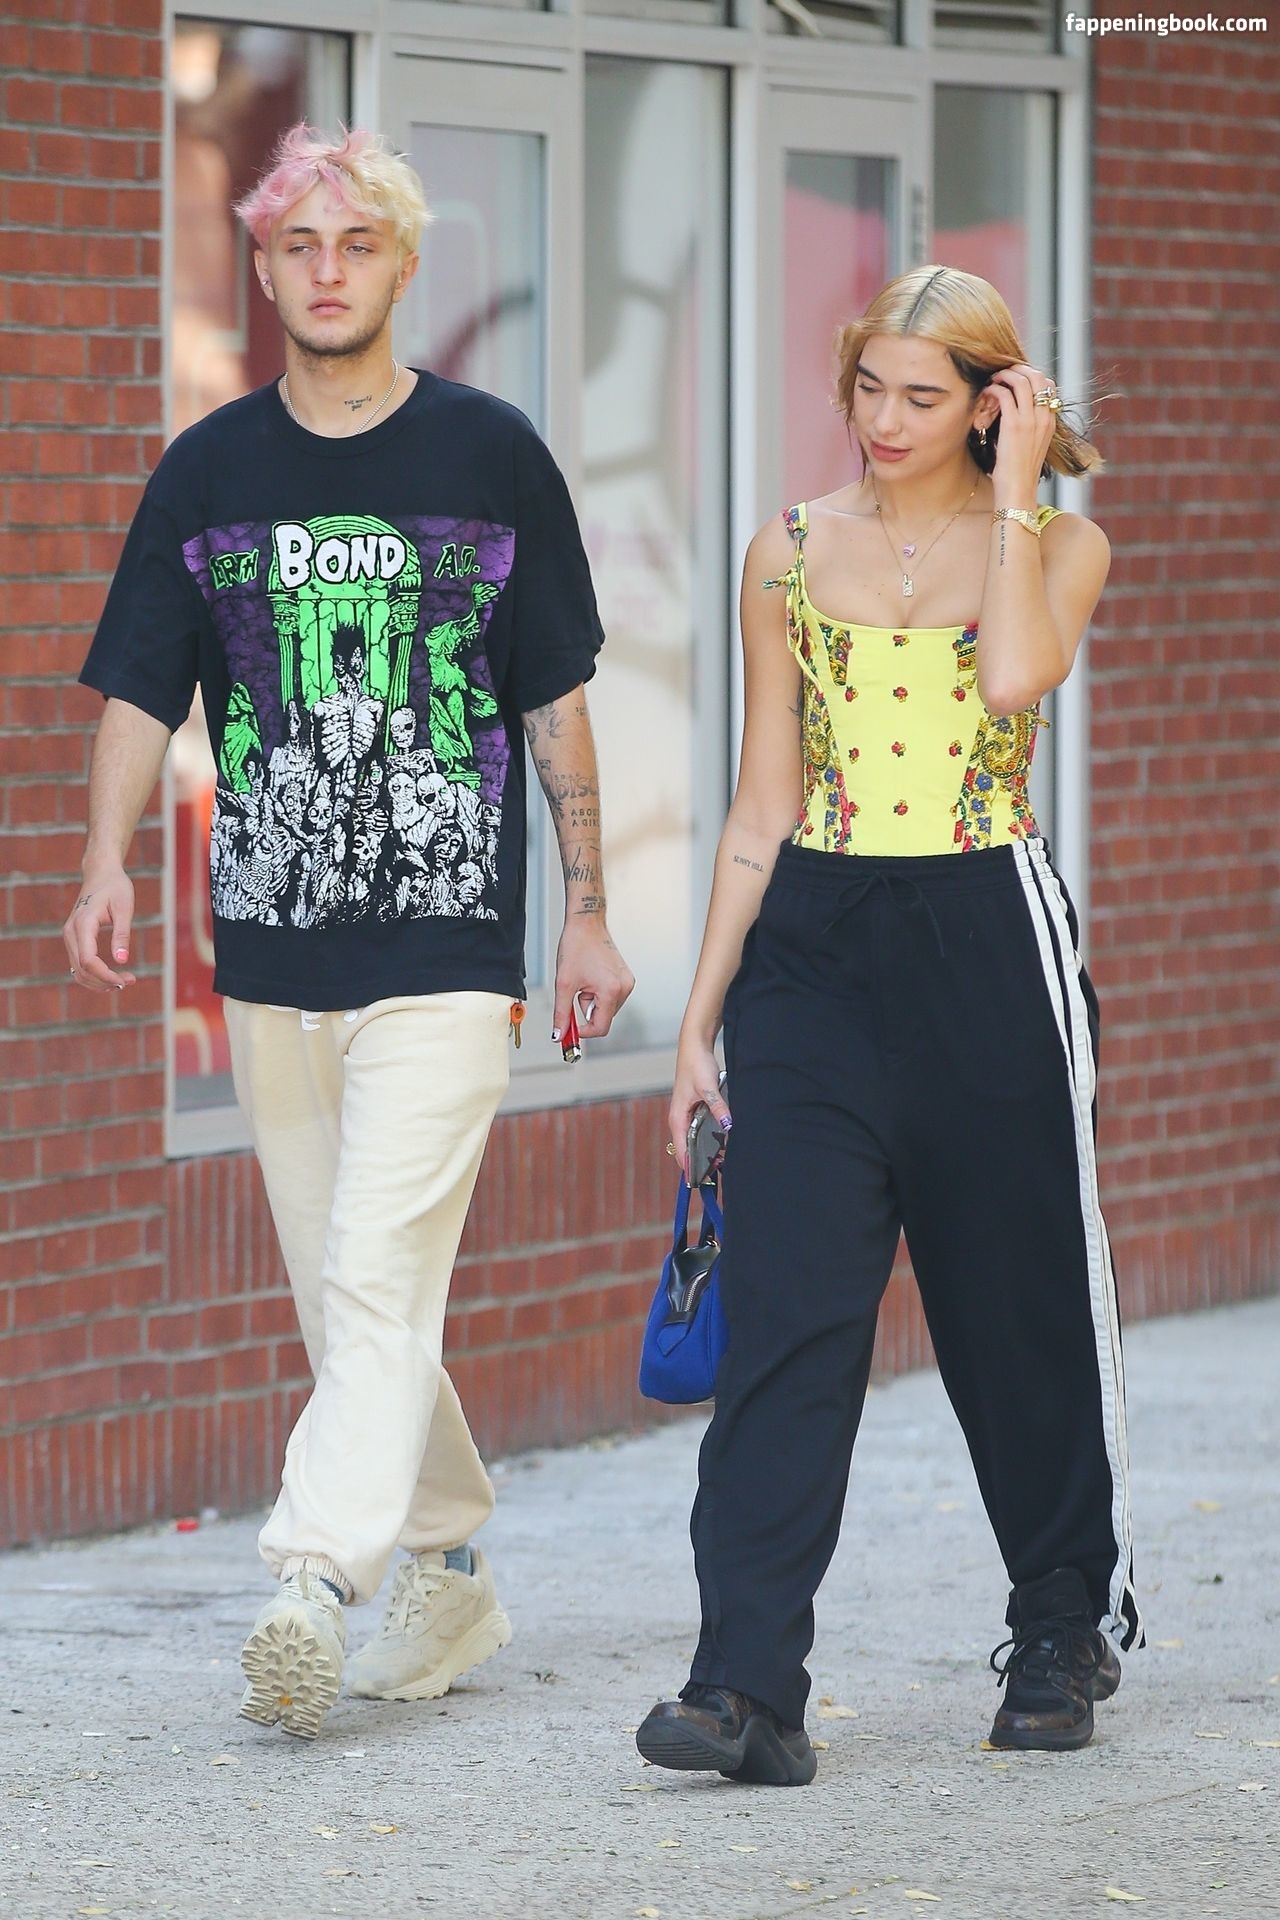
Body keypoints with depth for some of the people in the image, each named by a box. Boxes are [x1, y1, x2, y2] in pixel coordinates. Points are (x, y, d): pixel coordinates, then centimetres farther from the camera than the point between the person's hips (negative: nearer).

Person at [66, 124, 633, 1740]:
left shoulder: (490, 454, 2)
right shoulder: (209, 470, 8)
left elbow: (557, 700, 6)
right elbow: (141, 688, 6)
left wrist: (588, 910, 5)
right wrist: (108, 865, -10)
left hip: (446, 949, -4)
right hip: (269, 946, 4)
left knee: (380, 1275, -16)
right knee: (340, 1297, 10)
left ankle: (316, 1589, -24)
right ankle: (449, 1576, 24)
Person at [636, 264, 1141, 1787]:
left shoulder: (1056, 544, 2)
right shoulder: (793, 556, 8)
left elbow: (1017, 677, -21)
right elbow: (761, 808, 10)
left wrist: (1015, 490, -12)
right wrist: (702, 1017, 7)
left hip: (985, 946, -1)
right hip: (813, 948, 1)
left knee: (1014, 1304, 7)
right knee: (786, 1307, -11)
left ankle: (1063, 1629, 28)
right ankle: (749, 1685, -16)